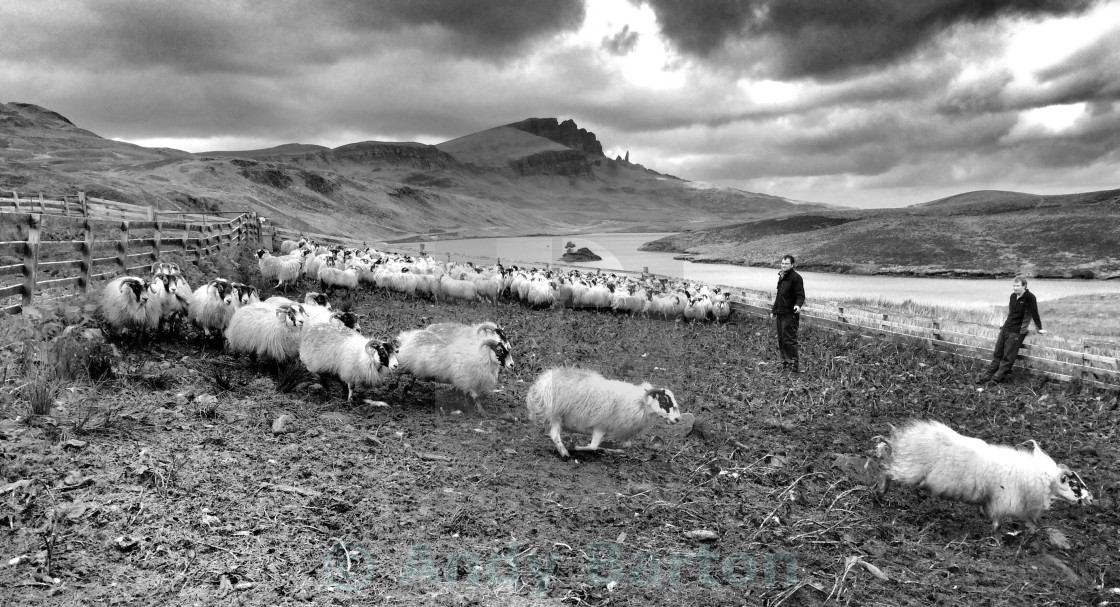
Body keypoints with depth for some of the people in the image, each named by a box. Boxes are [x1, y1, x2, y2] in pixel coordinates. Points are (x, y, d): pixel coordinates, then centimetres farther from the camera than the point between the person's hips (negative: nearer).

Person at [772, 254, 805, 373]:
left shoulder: (796, 277, -9)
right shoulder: (781, 277, 17)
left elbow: (800, 295, -14)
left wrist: (798, 305, -34)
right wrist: (773, 310, 27)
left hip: (790, 314, -8)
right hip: (780, 314, 9)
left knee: (789, 339, -10)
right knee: (781, 340, 11)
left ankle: (795, 365, -5)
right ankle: (785, 362, 19)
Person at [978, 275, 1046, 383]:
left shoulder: (1029, 297, -13)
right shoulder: (1013, 296, 9)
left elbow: (1035, 313, -10)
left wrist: (1039, 329, -5)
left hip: (1017, 332, -7)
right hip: (1005, 328, 7)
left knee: (1008, 357, -3)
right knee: (997, 353, 8)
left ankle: (998, 377, 2)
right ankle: (988, 375, 11)